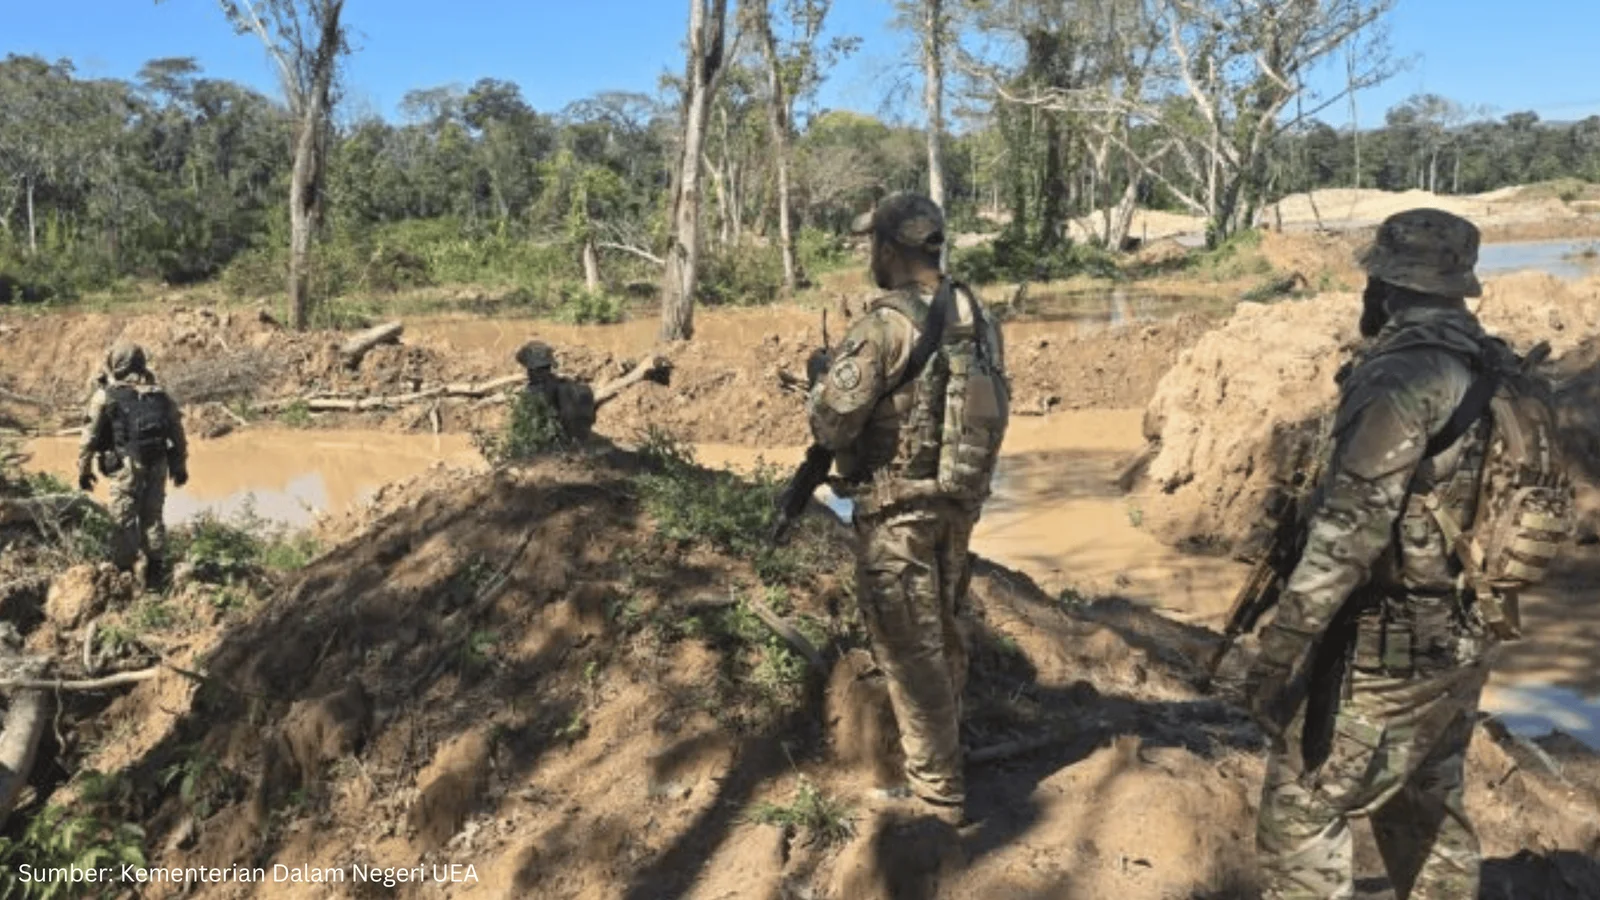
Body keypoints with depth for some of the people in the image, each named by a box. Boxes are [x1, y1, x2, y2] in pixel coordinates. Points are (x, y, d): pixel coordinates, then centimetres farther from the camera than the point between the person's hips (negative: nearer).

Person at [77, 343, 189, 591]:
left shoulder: (106, 396, -1)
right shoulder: (159, 395, 11)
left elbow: (90, 436, -2)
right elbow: (177, 433, 13)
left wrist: (84, 469, 6)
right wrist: (180, 466, 20)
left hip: (127, 464, -4)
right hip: (157, 464, 4)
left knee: (124, 521, 4)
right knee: (152, 517, 13)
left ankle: (124, 573, 7)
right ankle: (156, 574, 15)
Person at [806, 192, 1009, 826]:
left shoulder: (886, 326, -20)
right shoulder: (976, 317, 3)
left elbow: (832, 424, -17)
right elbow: (995, 408, 11)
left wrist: (825, 375, 2)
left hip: (898, 511, -8)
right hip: (959, 503, 8)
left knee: (909, 649, 4)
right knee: (941, 636, 23)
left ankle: (935, 790, 14)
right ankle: (945, 749, 39)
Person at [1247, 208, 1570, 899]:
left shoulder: (1401, 378, -20)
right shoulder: (1500, 373, 7)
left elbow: (1350, 526, -26)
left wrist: (1283, 645, -24)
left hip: (1386, 648, -9)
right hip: (1461, 641, 9)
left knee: (1299, 813, 0)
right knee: (1425, 809, 23)